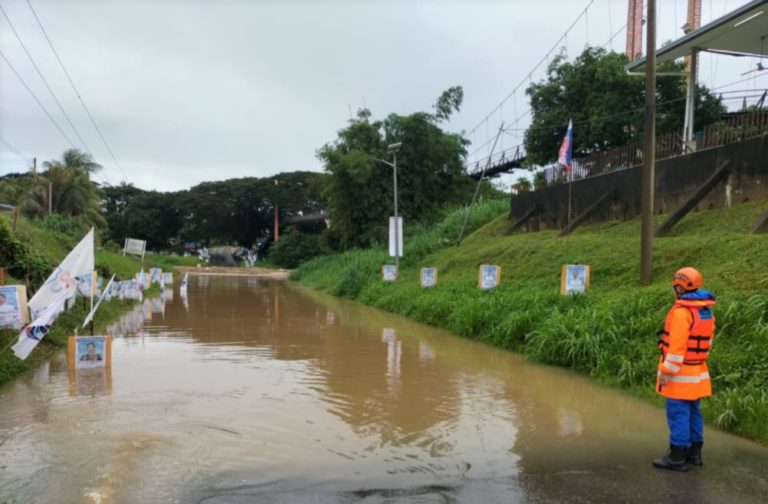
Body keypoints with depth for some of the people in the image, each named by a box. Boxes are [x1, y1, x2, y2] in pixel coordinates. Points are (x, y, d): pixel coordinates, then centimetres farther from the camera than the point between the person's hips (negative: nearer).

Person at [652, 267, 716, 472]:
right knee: (693, 412, 16)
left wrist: (666, 371, -18)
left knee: (678, 414, -2)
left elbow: (677, 345, -23)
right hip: (698, 371, 9)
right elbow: (707, 340, 14)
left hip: (680, 373, -9)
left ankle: (677, 457, 3)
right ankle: (694, 453, 25)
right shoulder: (706, 310, 7)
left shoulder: (682, 311, -21)